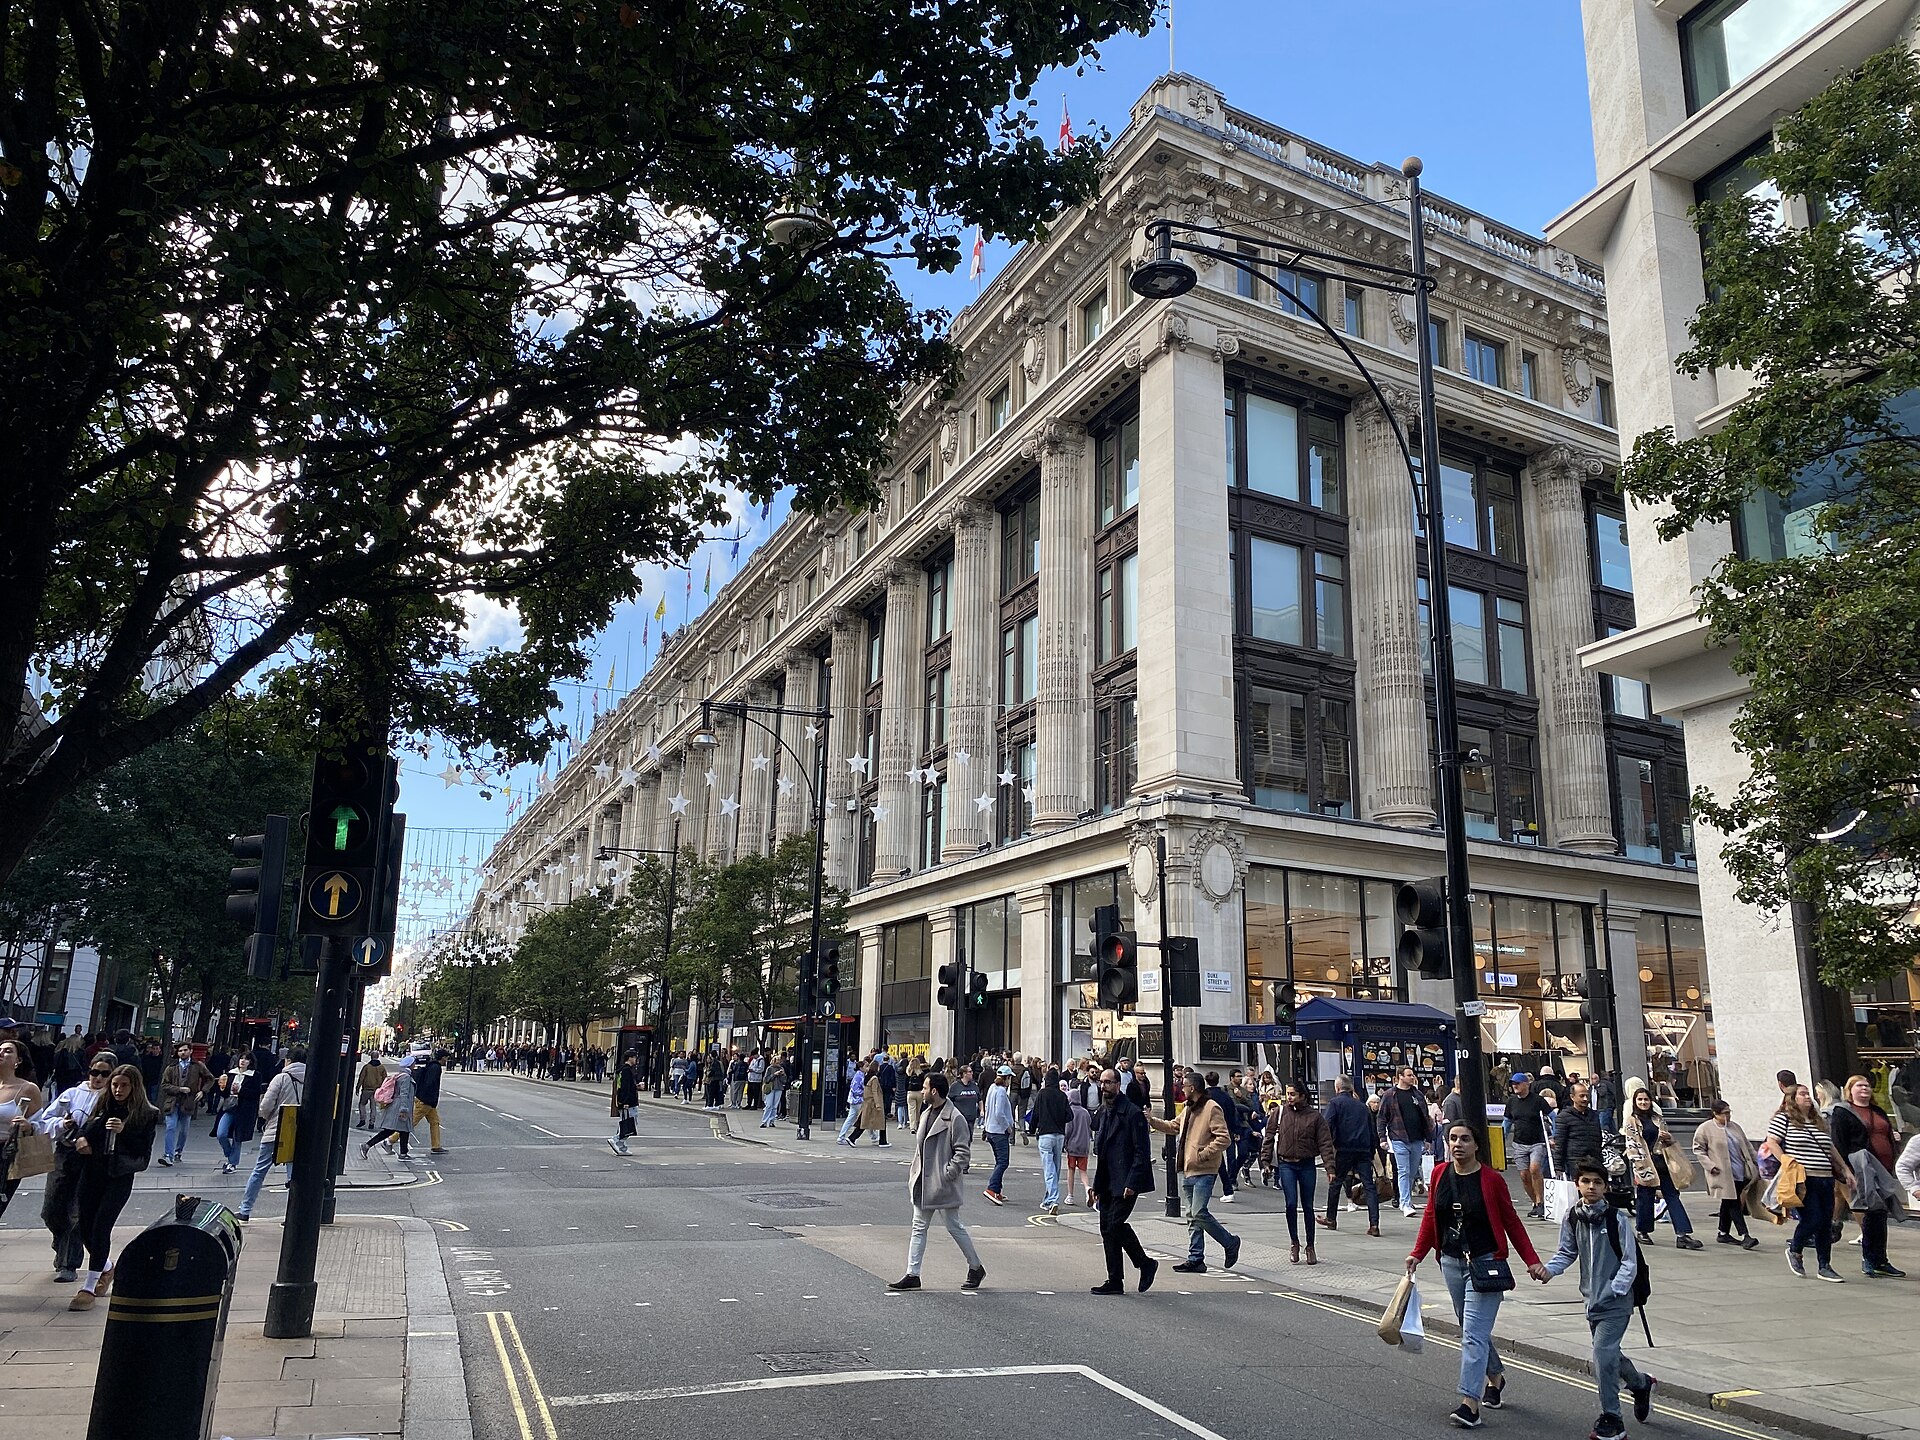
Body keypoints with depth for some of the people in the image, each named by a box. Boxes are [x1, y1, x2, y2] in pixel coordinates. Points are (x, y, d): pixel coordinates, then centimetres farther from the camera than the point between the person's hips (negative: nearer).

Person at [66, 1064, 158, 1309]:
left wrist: (124, 1131, -20)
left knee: (101, 1227, -11)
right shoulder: (102, 1108, 9)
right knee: (85, 1227, 9)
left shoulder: (147, 1114, -3)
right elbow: (83, 1133, 15)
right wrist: (79, 1141, -8)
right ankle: (106, 1267, 37)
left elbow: (144, 1151, -8)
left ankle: (88, 1288, -5)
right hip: (92, 1173, 5)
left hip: (120, 1176, -5)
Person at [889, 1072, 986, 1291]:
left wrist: (947, 1174, -20)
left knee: (954, 1227, 4)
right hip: (922, 1182, 8)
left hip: (943, 1185, -8)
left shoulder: (955, 1118, -16)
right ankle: (912, 1274, 13)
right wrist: (914, 1169, 12)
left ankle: (976, 1268, 21)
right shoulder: (926, 1113, 10)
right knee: (919, 1227, 9)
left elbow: (963, 1152, -16)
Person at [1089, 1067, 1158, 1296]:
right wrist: (1097, 1185, 15)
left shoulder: (1132, 1113, -12)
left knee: (1114, 1225, -12)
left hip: (1125, 1183, -8)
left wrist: (1132, 1183, -19)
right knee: (1107, 1229, 7)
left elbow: (1142, 1152, -14)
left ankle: (1145, 1263, 8)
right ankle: (1115, 1281, 14)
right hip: (1107, 1183, 8)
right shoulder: (1102, 1112, 14)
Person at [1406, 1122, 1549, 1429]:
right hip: (1451, 1262, 5)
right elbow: (1430, 1216, 9)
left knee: (1474, 1332, -11)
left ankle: (1470, 1403, -12)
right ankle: (1496, 1377, 42)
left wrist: (1533, 1262, -5)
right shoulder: (1440, 1175, 2)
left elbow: (1511, 1222, -2)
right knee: (1472, 1329, 18)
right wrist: (1417, 1254, 3)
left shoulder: (1491, 1179, -9)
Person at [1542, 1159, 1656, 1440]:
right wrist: (1549, 1269, -4)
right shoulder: (1572, 1218, 2)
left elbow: (1630, 1261, -9)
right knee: (1608, 1354, 19)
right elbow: (1567, 1252, 13)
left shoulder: (1616, 1219, -13)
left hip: (1616, 1302, -6)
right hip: (1592, 1301, 6)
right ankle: (1641, 1384, 49)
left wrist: (1615, 1290, -16)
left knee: (1603, 1354, -14)